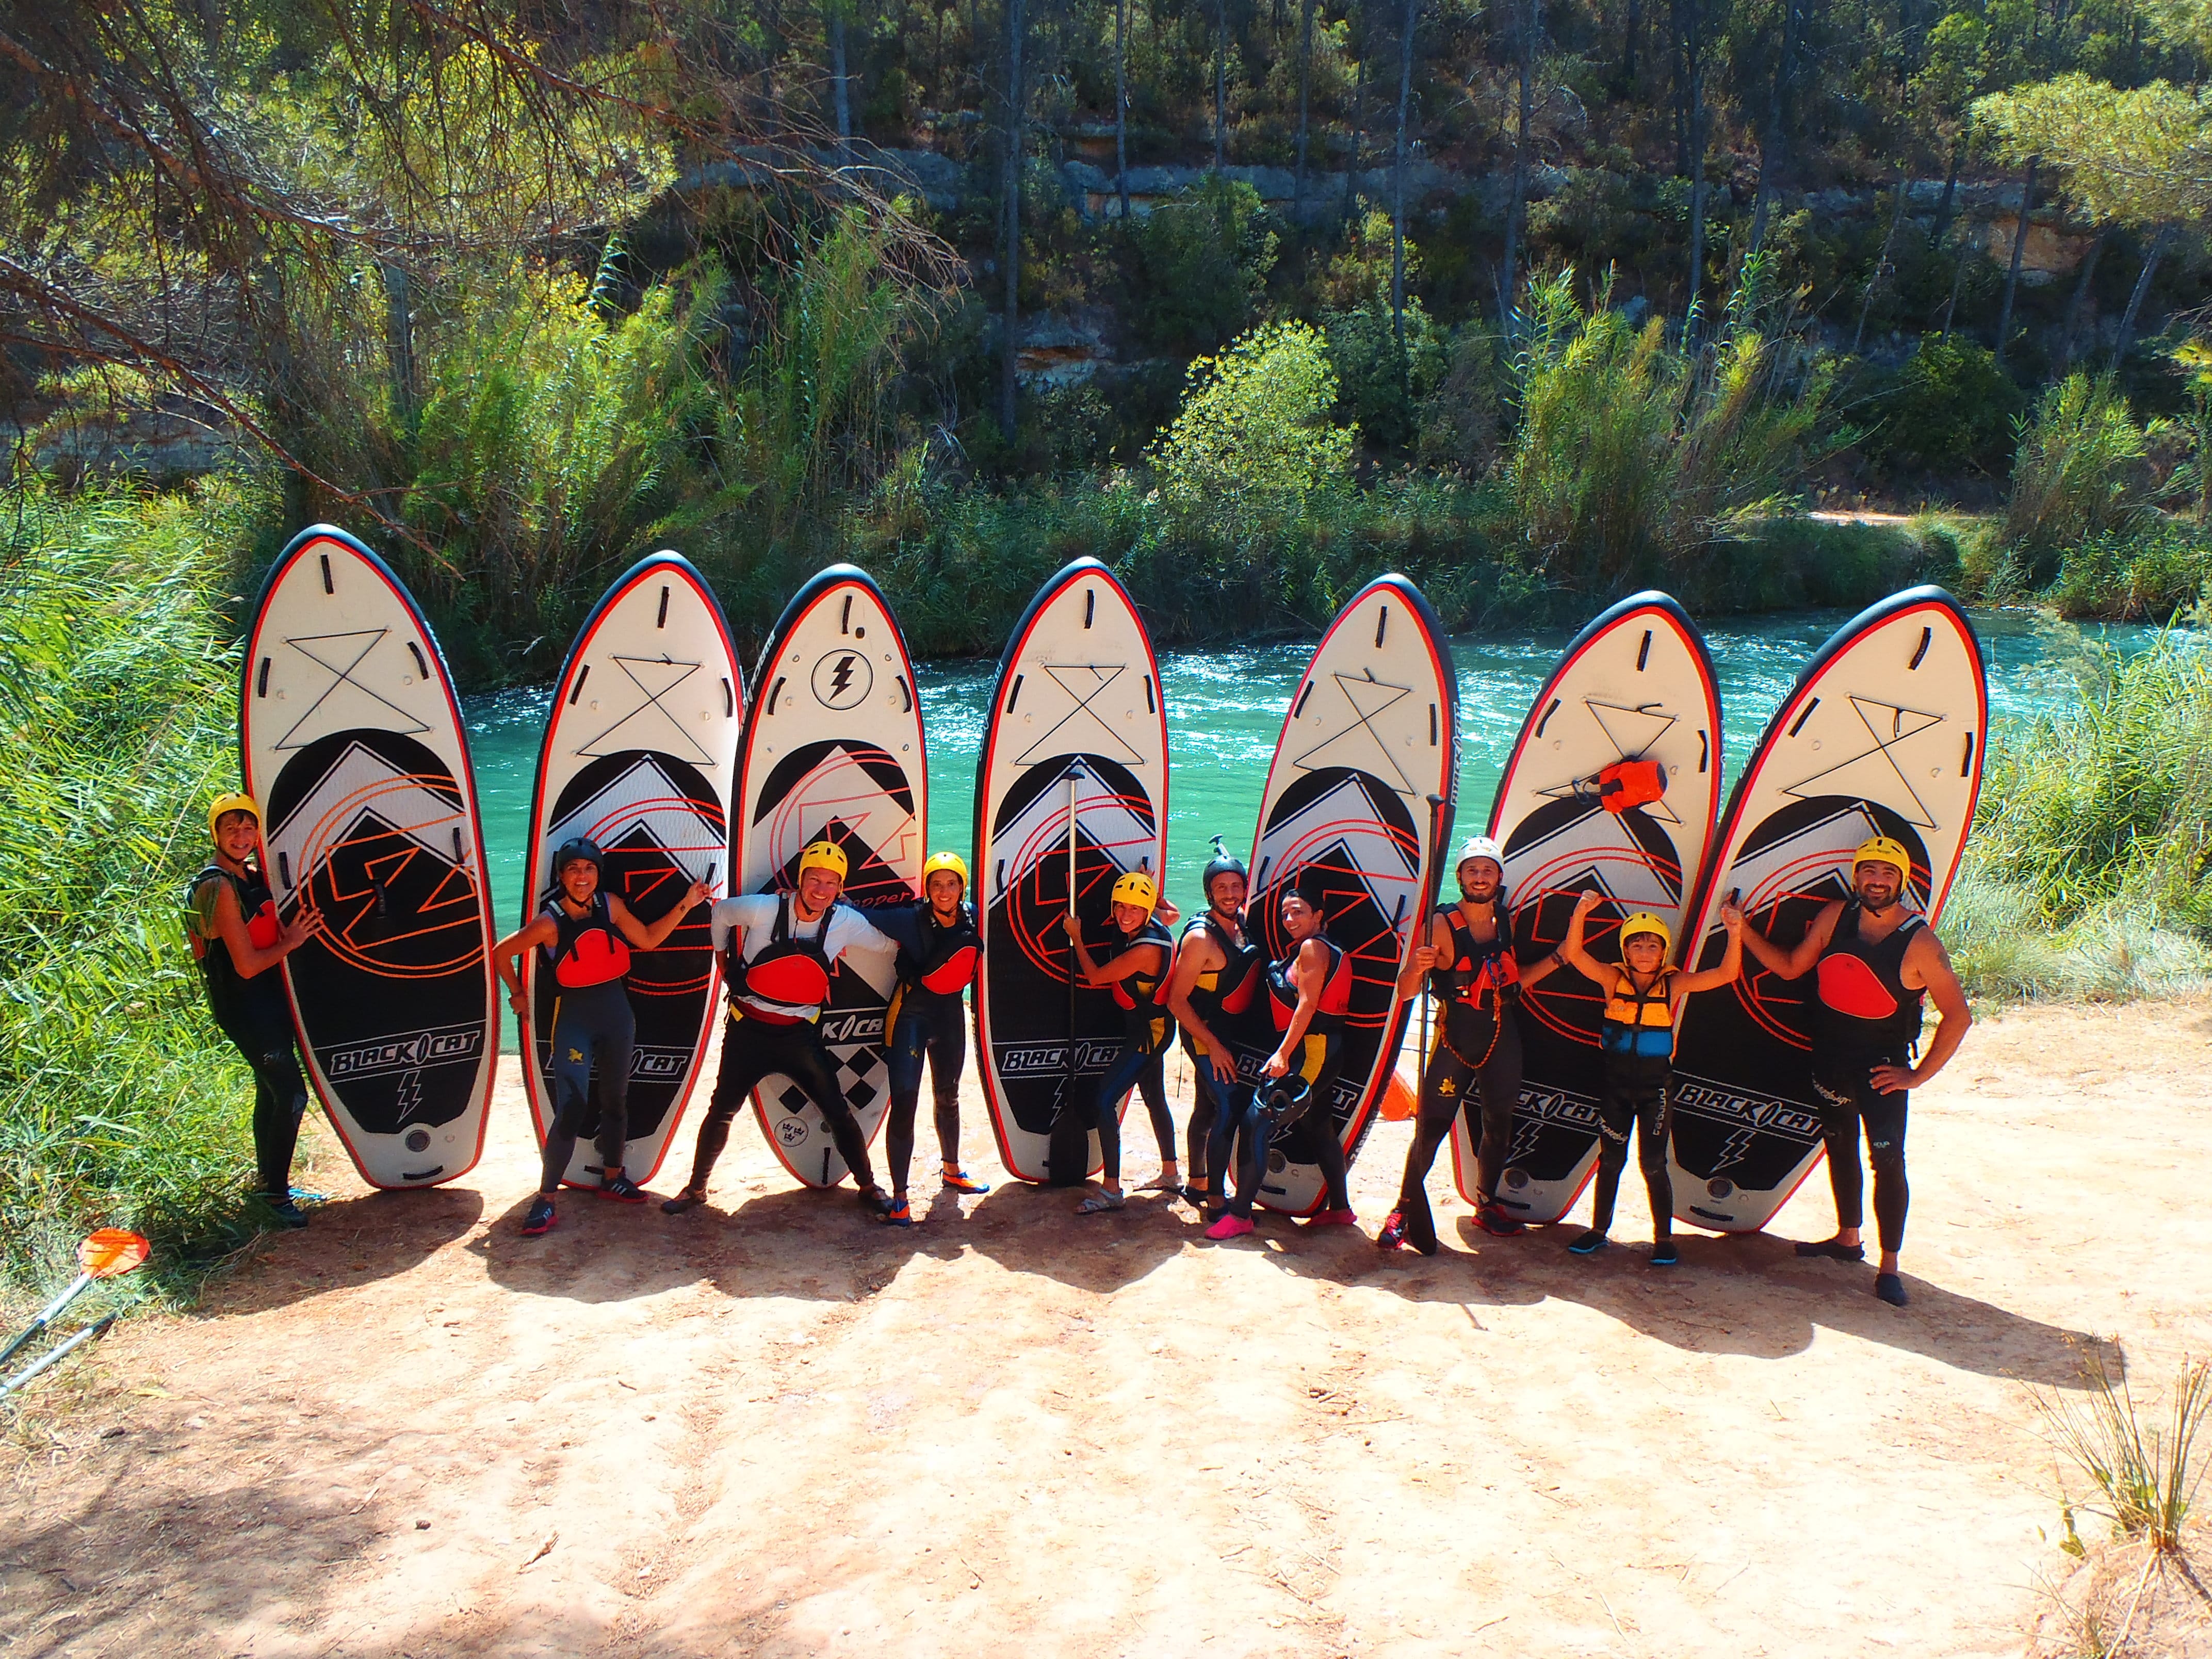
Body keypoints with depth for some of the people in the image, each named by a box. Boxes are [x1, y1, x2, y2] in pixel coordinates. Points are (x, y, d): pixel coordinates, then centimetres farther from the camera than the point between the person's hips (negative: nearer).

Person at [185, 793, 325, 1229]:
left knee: (272, 1093, 18)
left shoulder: (251, 874, 8)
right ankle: (275, 1192, 0)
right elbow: (247, 965, -21)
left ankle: (270, 1183, 32)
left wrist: (299, 927, 4)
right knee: (291, 1095, -11)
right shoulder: (219, 887, -19)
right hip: (244, 1007, -10)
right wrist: (291, 941, -9)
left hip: (269, 1000, 10)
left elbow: (271, 928, 24)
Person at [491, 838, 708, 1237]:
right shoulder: (549, 923, -13)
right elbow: (502, 952, -1)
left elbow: (648, 939, 7)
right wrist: (517, 995, 7)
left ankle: (612, 1178, 36)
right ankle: (546, 1200, -3)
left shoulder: (610, 905, -2)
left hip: (616, 1012, 5)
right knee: (572, 1109, -13)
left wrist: (684, 906, 2)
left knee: (615, 1099, 17)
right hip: (574, 1017, -5)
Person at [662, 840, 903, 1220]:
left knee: (838, 1112, 1)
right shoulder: (763, 909, -17)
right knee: (722, 1111, 7)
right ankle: (696, 1188, 24)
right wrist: (725, 963, 12)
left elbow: (888, 946, 5)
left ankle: (868, 1186, 17)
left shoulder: (847, 922, -11)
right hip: (749, 1029, -1)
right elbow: (722, 914, 4)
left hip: (799, 1034, 1)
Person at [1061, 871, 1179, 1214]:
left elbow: (1095, 976, -17)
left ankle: (1111, 1189, -12)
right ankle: (1170, 1174, 38)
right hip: (1148, 1028, 10)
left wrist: (1076, 937, -7)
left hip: (1148, 1031, -10)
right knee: (1154, 1098, 22)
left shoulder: (1146, 949, -29)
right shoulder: (1153, 927, -3)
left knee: (1105, 1099, -14)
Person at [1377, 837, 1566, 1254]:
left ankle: (1487, 1204, 30)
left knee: (1498, 1124, 13)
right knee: (1431, 1125, -7)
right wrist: (1416, 968, -36)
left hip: (1502, 1036, 5)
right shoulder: (1441, 924, -12)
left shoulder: (1508, 922, 5)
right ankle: (1405, 1208, 7)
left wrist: (1558, 957, 11)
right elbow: (1405, 991, -16)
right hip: (1455, 1036, -5)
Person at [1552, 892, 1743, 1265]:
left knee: (1653, 1164, 2)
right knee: (1610, 1160, 13)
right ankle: (1598, 1230, 26)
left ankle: (1664, 1238, 16)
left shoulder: (1673, 984, -7)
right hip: (1616, 1082, 1)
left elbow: (1726, 974, -14)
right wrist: (1580, 914, -34)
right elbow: (1574, 955, -19)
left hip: (1654, 1085, -1)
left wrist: (1735, 934, -28)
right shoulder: (1614, 979, -6)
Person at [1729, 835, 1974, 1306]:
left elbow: (1958, 1015, -13)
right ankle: (1848, 1239, 36)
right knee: (1840, 1147, 18)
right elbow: (1791, 967, 8)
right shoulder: (1834, 917, -4)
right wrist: (1743, 932, -2)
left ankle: (1889, 1267, -3)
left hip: (1882, 1068, -5)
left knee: (1887, 1161, -13)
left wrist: (1919, 1074, -12)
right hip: (1831, 1058, 5)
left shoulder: (1919, 943, -17)